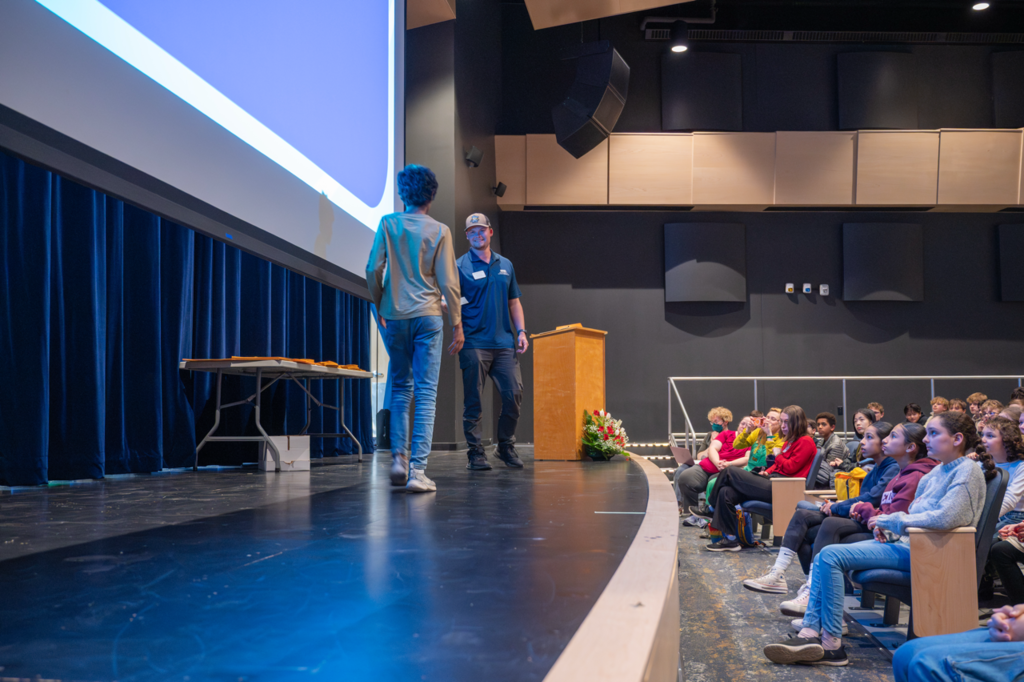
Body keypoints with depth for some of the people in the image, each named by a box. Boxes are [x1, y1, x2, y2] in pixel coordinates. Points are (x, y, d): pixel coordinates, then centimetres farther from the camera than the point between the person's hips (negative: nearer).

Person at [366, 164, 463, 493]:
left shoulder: (388, 224, 2)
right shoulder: (439, 231, -2)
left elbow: (373, 269, -1)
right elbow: (448, 283, -3)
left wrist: (379, 305, 13)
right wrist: (457, 325, 3)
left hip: (395, 318, 2)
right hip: (428, 316, -2)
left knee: (400, 388, 16)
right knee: (425, 394, -1)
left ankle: (398, 458, 8)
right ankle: (417, 470, -5)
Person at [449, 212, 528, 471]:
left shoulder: (505, 265, 17)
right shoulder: (461, 266, 1)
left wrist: (521, 331, 9)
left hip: (504, 343, 4)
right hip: (474, 343, -4)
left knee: (514, 395, 0)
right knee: (474, 401, -1)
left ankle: (506, 447, 17)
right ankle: (476, 452, 8)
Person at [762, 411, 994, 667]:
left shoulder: (968, 471, -11)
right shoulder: (938, 471, 18)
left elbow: (946, 518, -25)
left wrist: (891, 520, -14)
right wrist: (886, 526, 1)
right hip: (904, 542, 10)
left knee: (831, 556, -19)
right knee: (824, 557, 0)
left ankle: (831, 645, -13)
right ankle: (810, 634, -8)